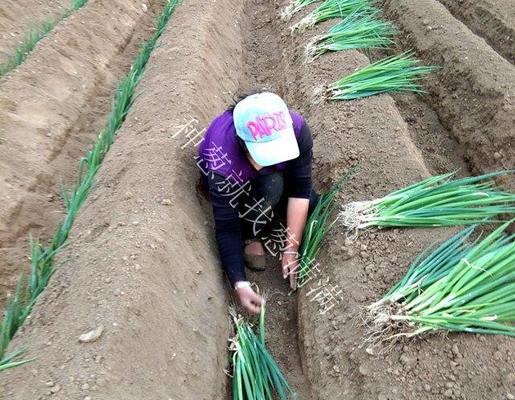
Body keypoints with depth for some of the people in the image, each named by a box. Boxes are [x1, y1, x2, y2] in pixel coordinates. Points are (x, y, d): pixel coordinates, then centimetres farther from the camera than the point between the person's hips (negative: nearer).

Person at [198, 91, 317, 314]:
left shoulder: (297, 128, -36)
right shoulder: (223, 163, -42)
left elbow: (300, 190, -28)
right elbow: (226, 227, -33)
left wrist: (291, 248, -27)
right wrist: (240, 284, -38)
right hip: (235, 183, -3)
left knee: (310, 202, -19)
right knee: (272, 185, -34)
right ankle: (251, 236, -8)